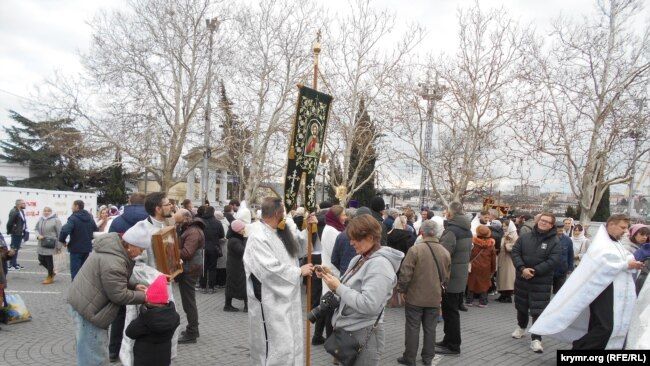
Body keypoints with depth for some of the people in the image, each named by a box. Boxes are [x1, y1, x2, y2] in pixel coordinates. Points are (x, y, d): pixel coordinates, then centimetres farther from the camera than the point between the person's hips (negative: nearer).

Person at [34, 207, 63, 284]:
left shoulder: (55, 220, -11)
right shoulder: (40, 219, 7)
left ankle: (50, 277, 17)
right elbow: (36, 229, 17)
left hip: (50, 244, -6)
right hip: (41, 244, 6)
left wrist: (59, 246, -11)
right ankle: (52, 272, 35)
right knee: (41, 259, 12)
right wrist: (38, 235, -7)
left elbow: (60, 233, -10)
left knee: (49, 260, 0)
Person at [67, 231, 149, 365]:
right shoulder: (113, 263, -28)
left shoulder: (114, 248, 4)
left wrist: (134, 286, 5)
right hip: (88, 307, -10)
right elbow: (119, 295, -23)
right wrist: (143, 297, -12)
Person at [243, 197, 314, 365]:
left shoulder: (280, 233, 9)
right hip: (270, 303, -9)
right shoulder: (258, 237, -19)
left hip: (286, 299, 9)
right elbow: (271, 269, -26)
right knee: (276, 348, -1)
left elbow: (299, 248, 18)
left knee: (291, 343, 17)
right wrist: (299, 271, -16)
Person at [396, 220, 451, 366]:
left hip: (415, 297, -4)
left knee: (412, 328, 7)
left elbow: (405, 273, -17)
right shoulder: (445, 252, -1)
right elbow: (446, 276, 9)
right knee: (430, 328, 15)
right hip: (435, 298, 4)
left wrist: (402, 290, -2)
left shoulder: (415, 249, -19)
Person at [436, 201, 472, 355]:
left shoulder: (451, 231, -20)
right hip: (462, 277, 9)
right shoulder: (467, 231, 11)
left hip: (450, 278, -9)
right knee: (453, 310, 18)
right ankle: (449, 340, 29)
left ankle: (453, 345, 10)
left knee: (450, 312, 1)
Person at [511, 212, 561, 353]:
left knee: (538, 311, -6)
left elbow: (553, 261, -15)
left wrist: (534, 271, -21)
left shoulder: (554, 242, -5)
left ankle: (536, 339, 1)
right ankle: (521, 327, 43)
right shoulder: (525, 237, 2)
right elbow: (515, 252, -3)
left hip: (541, 282, -3)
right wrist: (522, 268, -18)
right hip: (522, 279, 3)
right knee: (521, 306, 19)